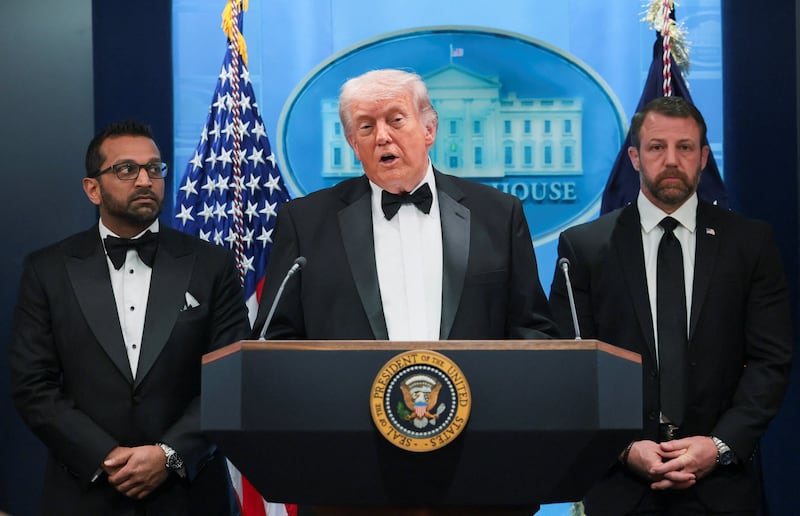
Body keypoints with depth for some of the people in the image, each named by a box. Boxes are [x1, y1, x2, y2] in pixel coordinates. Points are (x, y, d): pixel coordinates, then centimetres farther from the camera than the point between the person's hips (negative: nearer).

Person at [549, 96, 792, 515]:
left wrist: (721, 445, -12)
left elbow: (771, 360, -1)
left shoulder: (750, 242, 3)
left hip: (720, 480, 0)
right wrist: (623, 448, -12)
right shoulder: (583, 246, 2)